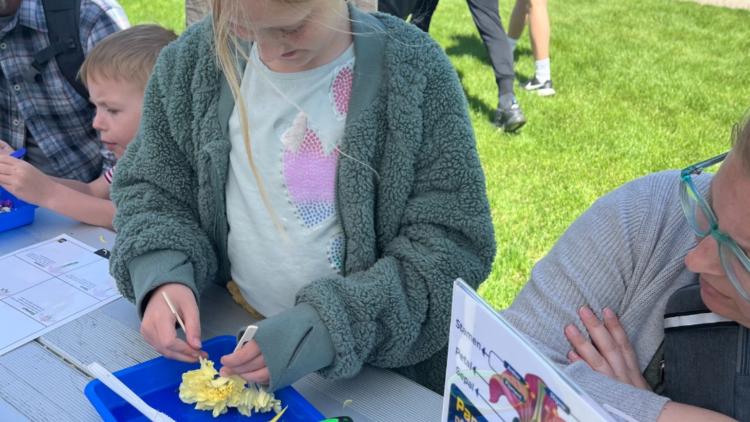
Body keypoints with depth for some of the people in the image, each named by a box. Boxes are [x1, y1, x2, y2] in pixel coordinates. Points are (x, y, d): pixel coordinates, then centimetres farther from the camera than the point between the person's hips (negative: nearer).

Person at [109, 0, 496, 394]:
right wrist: (161, 276, -15)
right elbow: (150, 188, 5)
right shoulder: (192, 61, -5)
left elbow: (455, 243, -16)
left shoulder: (415, 74, -15)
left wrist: (331, 325, -26)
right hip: (227, 337, 3)